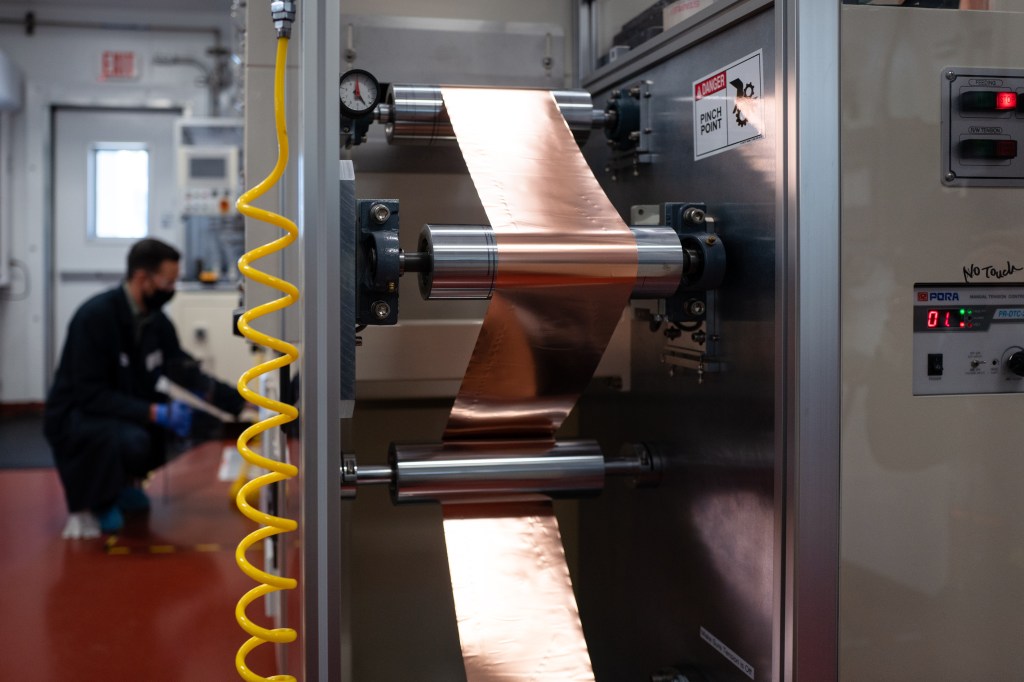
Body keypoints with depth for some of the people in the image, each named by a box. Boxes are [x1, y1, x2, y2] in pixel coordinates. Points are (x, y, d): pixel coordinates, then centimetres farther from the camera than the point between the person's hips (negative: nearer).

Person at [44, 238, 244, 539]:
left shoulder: (156, 320, -3)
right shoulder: (95, 315, -23)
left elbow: (187, 375, 4)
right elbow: (89, 395, -27)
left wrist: (243, 402, -7)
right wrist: (154, 413, -33)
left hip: (128, 412, 8)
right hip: (74, 416, -8)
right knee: (131, 440, -37)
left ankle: (124, 481, 9)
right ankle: (89, 501, -5)